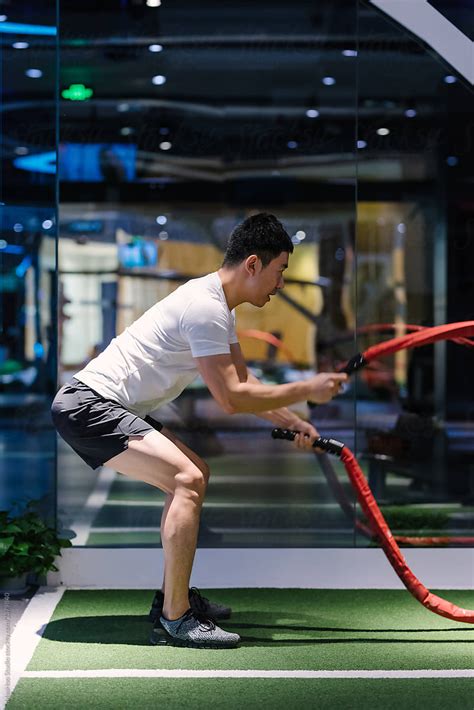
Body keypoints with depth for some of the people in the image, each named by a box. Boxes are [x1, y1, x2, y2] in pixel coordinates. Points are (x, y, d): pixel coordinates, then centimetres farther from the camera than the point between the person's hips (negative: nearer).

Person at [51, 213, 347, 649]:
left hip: (110, 405, 11)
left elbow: (243, 381, 18)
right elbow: (231, 398, -21)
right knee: (189, 479, -22)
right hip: (88, 405, -11)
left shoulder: (217, 306, 13)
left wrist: (294, 423, 6)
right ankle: (175, 620, -18)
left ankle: (174, 596, 24)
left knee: (193, 475, 19)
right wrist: (307, 390, -14)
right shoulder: (205, 308, -20)